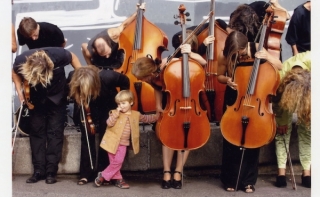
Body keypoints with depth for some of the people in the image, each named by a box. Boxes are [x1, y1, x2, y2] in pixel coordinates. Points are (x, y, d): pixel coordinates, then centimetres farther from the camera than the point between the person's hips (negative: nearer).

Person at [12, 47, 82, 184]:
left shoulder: (58, 54, -35)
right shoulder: (21, 61, -30)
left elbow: (73, 57, -10)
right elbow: (15, 72, -4)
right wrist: (19, 90, -16)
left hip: (56, 97, -1)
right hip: (36, 99, 2)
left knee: (55, 132, -6)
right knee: (36, 131, -1)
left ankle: (51, 171, -1)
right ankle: (39, 170, 4)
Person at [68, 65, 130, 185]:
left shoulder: (107, 77, -37)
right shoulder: (72, 77, -30)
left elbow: (125, 81, -15)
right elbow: (70, 93, -4)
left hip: (106, 108, -1)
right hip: (86, 109, 2)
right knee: (87, 137, -4)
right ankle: (86, 174, 5)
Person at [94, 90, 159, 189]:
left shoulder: (136, 115, 4)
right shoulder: (114, 113, -5)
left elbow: (146, 118, 19)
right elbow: (109, 123, -19)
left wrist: (157, 116, 16)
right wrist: (116, 113, -24)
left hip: (123, 144, 3)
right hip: (113, 142, -3)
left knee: (118, 162, 1)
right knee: (115, 162, 0)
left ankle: (103, 176, 13)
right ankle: (118, 179, 16)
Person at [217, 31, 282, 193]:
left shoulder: (256, 48, -17)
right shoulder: (224, 56, -17)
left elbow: (279, 66, -12)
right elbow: (220, 76, 1)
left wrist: (267, 57, -31)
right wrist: (227, 80, -22)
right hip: (234, 98, 0)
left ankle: (248, 180, 15)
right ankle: (230, 179, 16)